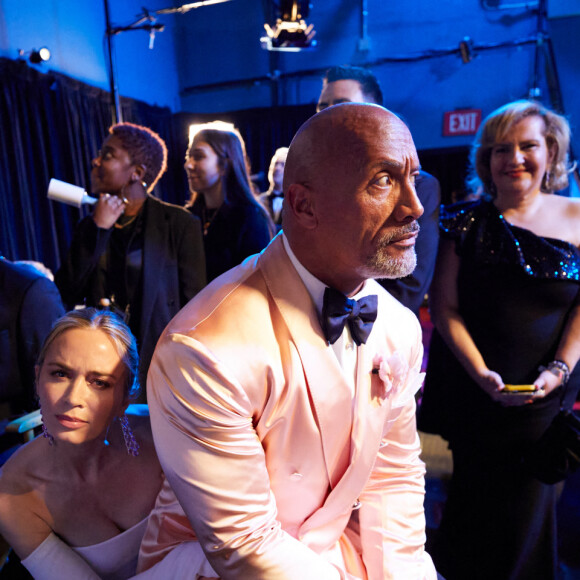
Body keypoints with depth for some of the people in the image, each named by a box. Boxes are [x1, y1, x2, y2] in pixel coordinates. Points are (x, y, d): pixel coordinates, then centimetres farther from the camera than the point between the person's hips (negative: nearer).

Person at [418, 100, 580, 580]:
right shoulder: (467, 221, -2)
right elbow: (445, 306, -5)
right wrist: (482, 374, -13)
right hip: (473, 392, -1)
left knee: (528, 503, 13)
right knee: (475, 500, 13)